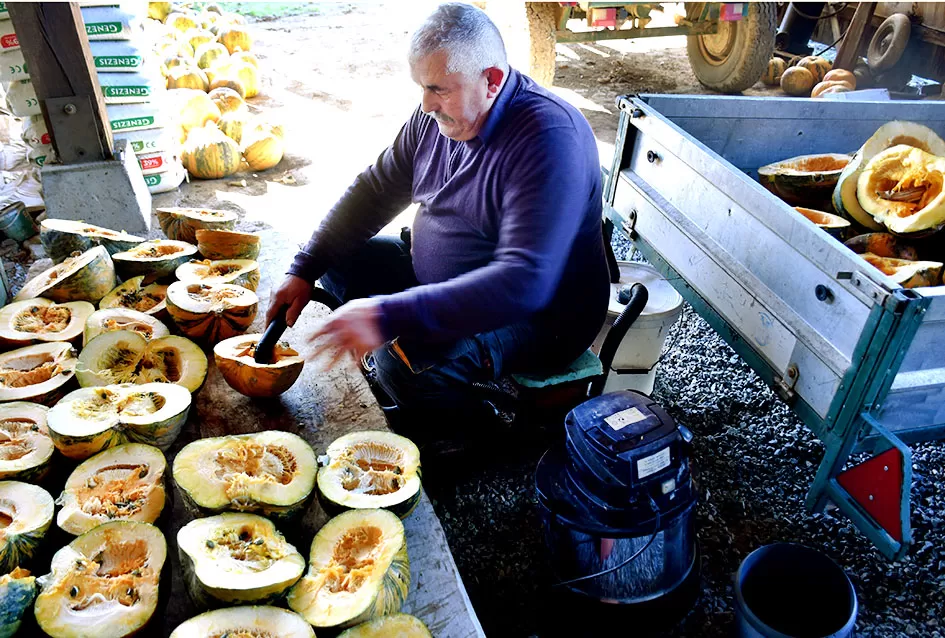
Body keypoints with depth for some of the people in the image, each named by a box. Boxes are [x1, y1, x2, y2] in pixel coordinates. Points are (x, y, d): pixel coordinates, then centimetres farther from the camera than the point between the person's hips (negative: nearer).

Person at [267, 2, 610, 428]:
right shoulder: (438, 115, -2)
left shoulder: (550, 140, -29)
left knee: (407, 358, -32)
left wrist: (388, 316, -42)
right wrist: (304, 270, 0)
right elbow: (374, 191, 9)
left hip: (538, 317, -8)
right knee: (338, 260, 5)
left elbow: (524, 283, -38)